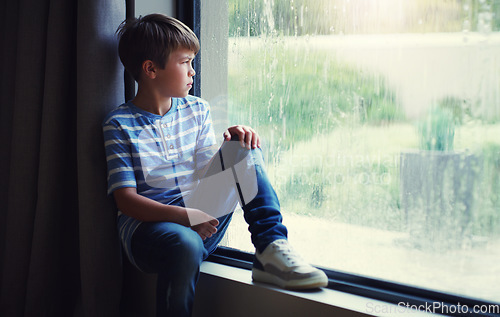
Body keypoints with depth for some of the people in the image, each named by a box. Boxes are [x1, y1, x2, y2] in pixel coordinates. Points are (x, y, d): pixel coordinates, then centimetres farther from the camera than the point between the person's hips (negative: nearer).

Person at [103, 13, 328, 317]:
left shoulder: (197, 110, 12)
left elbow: (209, 175, 8)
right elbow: (126, 199, -10)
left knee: (243, 146, -10)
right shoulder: (120, 124, -4)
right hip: (148, 224, -5)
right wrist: (183, 215, -25)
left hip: (202, 221, 5)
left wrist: (234, 143, -13)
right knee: (185, 245, -41)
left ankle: (270, 250, -20)